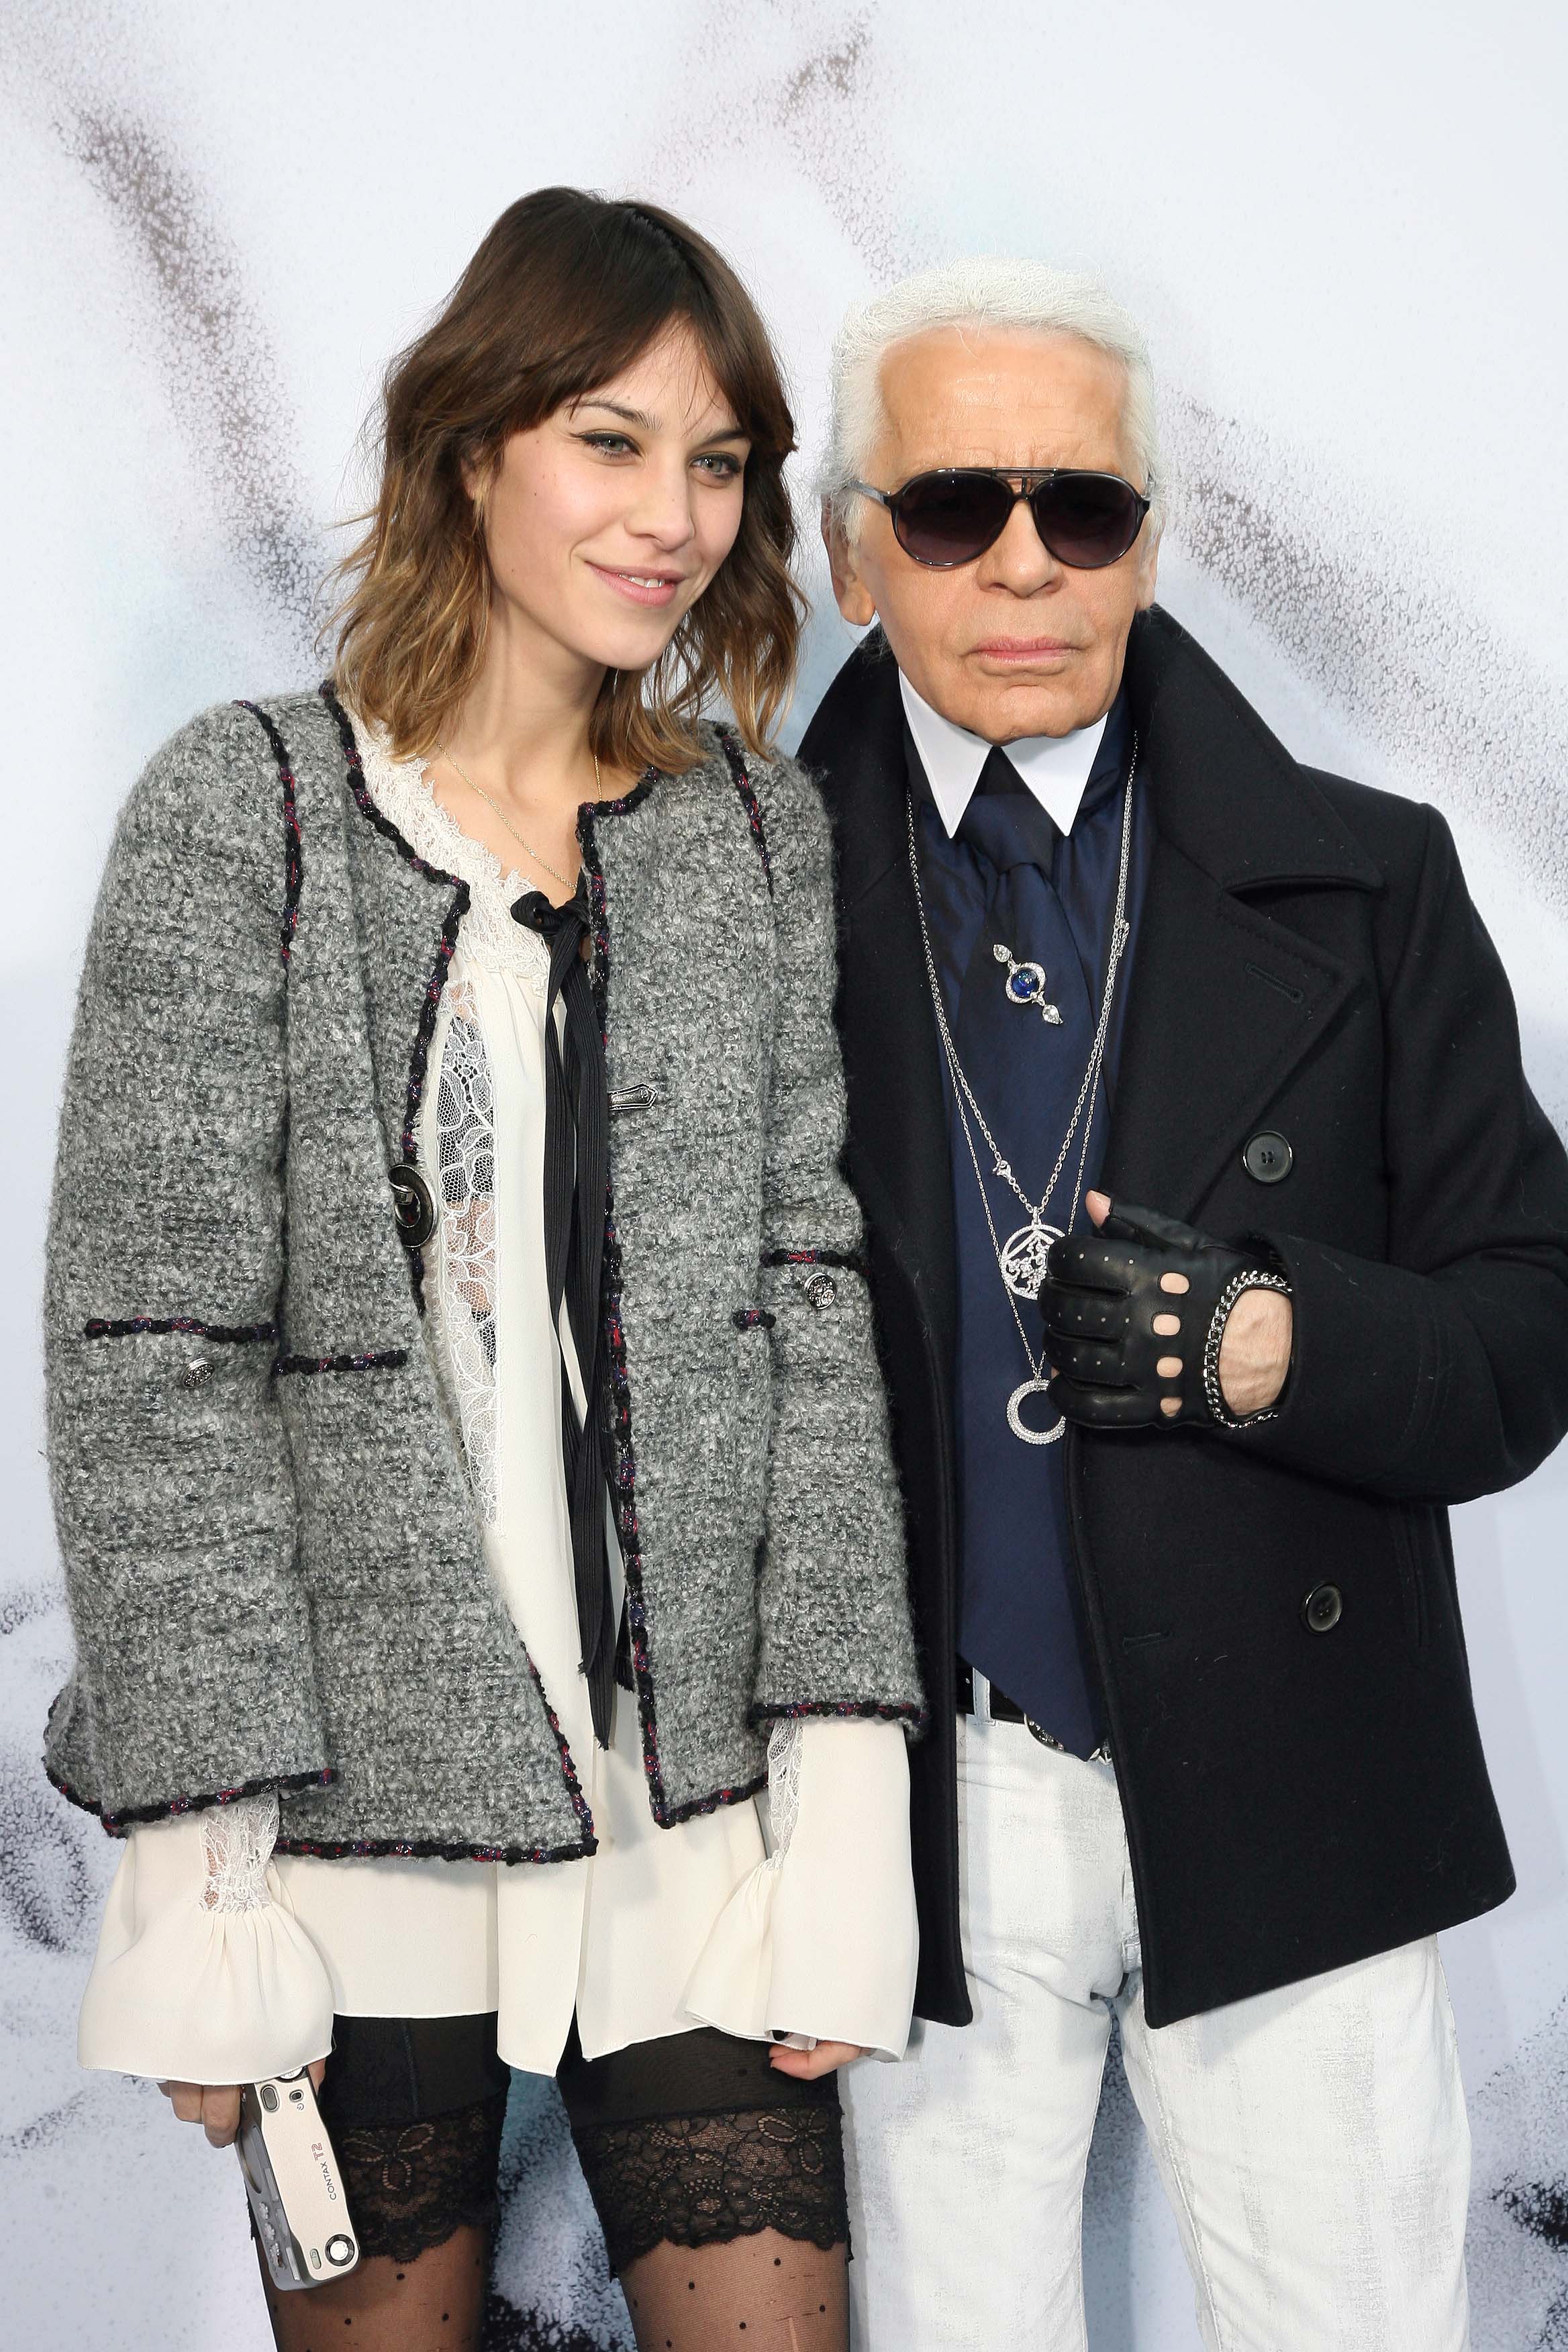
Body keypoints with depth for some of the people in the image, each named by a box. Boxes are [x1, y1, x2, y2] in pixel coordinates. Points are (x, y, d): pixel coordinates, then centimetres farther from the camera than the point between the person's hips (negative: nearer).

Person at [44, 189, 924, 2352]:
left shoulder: (760, 832, 7)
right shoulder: (247, 814, -4)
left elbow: (810, 1303, 4)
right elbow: (150, 1349, -8)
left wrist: (844, 1807, -3)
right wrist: (204, 1873, -12)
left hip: (697, 1811, 3)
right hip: (359, 1817, -2)